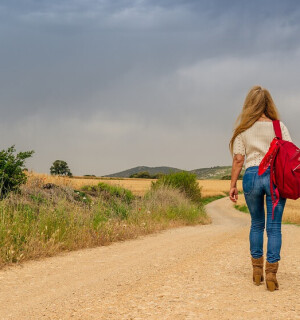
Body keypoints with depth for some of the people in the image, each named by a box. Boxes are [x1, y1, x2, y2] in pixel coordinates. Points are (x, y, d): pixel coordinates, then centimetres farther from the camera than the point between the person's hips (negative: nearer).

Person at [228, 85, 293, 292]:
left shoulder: (243, 130, 5)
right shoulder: (279, 127, 4)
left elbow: (238, 160, 1)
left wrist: (233, 185, 5)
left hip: (252, 175, 1)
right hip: (276, 175, -1)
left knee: (257, 224, 16)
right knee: (274, 226, 2)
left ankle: (257, 271, 22)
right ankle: (271, 274, -3)